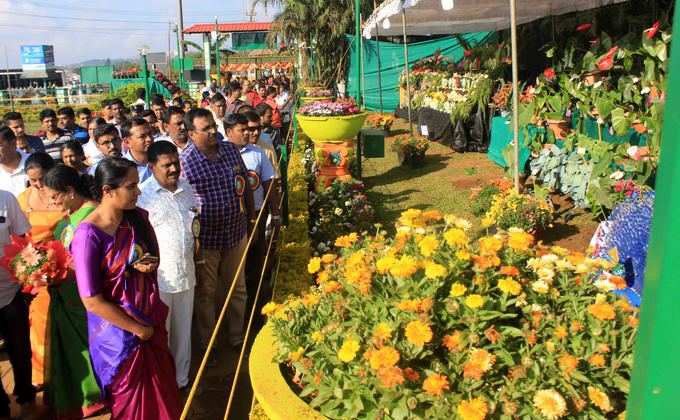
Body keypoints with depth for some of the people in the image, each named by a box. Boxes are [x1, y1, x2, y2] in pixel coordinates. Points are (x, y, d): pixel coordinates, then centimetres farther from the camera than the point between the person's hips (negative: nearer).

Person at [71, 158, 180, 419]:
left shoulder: (138, 217, -6)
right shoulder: (89, 235, -24)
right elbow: (92, 301, -21)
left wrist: (149, 264, -13)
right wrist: (137, 329, -13)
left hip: (151, 319, 5)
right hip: (118, 331, -5)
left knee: (162, 386, 20)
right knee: (132, 398, 17)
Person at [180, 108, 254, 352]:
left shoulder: (231, 150, 0)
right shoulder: (184, 162, -17)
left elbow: (244, 185, 10)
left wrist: (252, 217, 11)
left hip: (236, 233, 5)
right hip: (205, 240, -5)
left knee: (237, 289, 19)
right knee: (206, 293, 13)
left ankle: (237, 337, 39)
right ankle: (207, 346, 31)